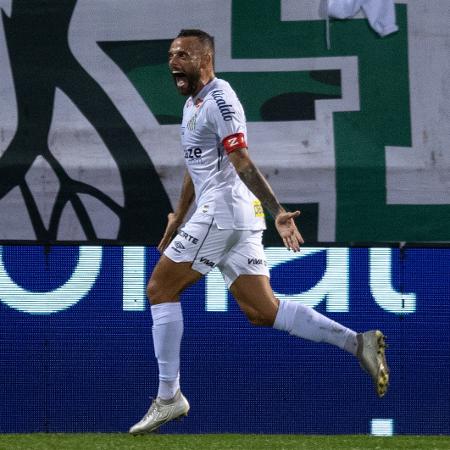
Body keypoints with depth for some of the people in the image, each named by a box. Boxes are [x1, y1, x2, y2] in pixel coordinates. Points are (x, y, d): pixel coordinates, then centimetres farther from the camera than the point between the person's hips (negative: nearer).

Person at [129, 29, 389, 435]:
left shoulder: (219, 100, -11)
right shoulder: (193, 102, 20)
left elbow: (242, 163, -22)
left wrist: (277, 211, -30)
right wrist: (178, 218, 39)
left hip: (222, 210, -10)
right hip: (237, 218, 10)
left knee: (160, 289, -3)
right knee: (262, 310, 2)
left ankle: (169, 397, 0)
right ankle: (357, 343, -4)